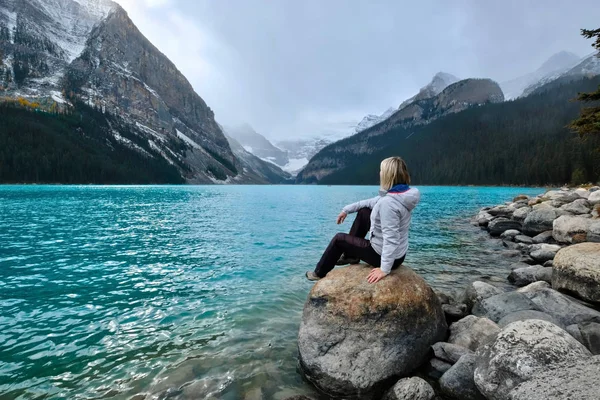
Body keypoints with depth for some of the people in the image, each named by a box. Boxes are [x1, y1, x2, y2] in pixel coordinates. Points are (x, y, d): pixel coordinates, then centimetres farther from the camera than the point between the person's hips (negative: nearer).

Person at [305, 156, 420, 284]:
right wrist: (347, 209, 15)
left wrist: (384, 269, -28)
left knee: (339, 238, 8)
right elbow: (373, 202, 11)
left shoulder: (388, 202, -31)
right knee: (363, 212, 19)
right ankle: (350, 255, 32)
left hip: (387, 256, -8)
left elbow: (391, 239, -33)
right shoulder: (402, 193, -1)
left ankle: (320, 273, 30)